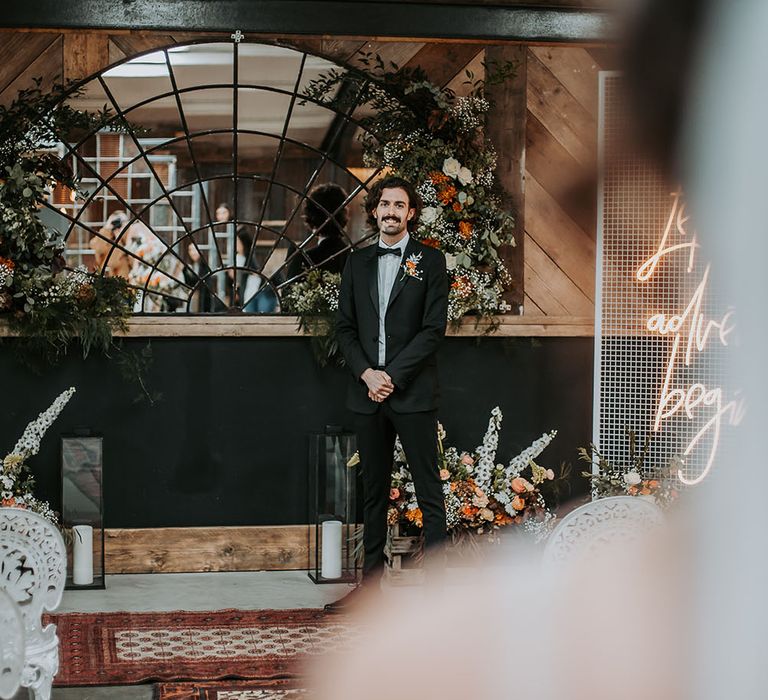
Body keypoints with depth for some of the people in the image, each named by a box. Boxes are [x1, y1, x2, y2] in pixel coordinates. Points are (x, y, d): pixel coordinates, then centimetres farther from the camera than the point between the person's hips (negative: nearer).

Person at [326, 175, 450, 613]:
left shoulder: (430, 262, 1)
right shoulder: (357, 264, 14)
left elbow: (434, 329, -6)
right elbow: (345, 327, 10)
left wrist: (392, 376, -12)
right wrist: (367, 373, -6)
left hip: (414, 392, -4)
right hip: (368, 393, 4)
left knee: (429, 490, -2)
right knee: (374, 491, 10)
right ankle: (371, 581, 16)